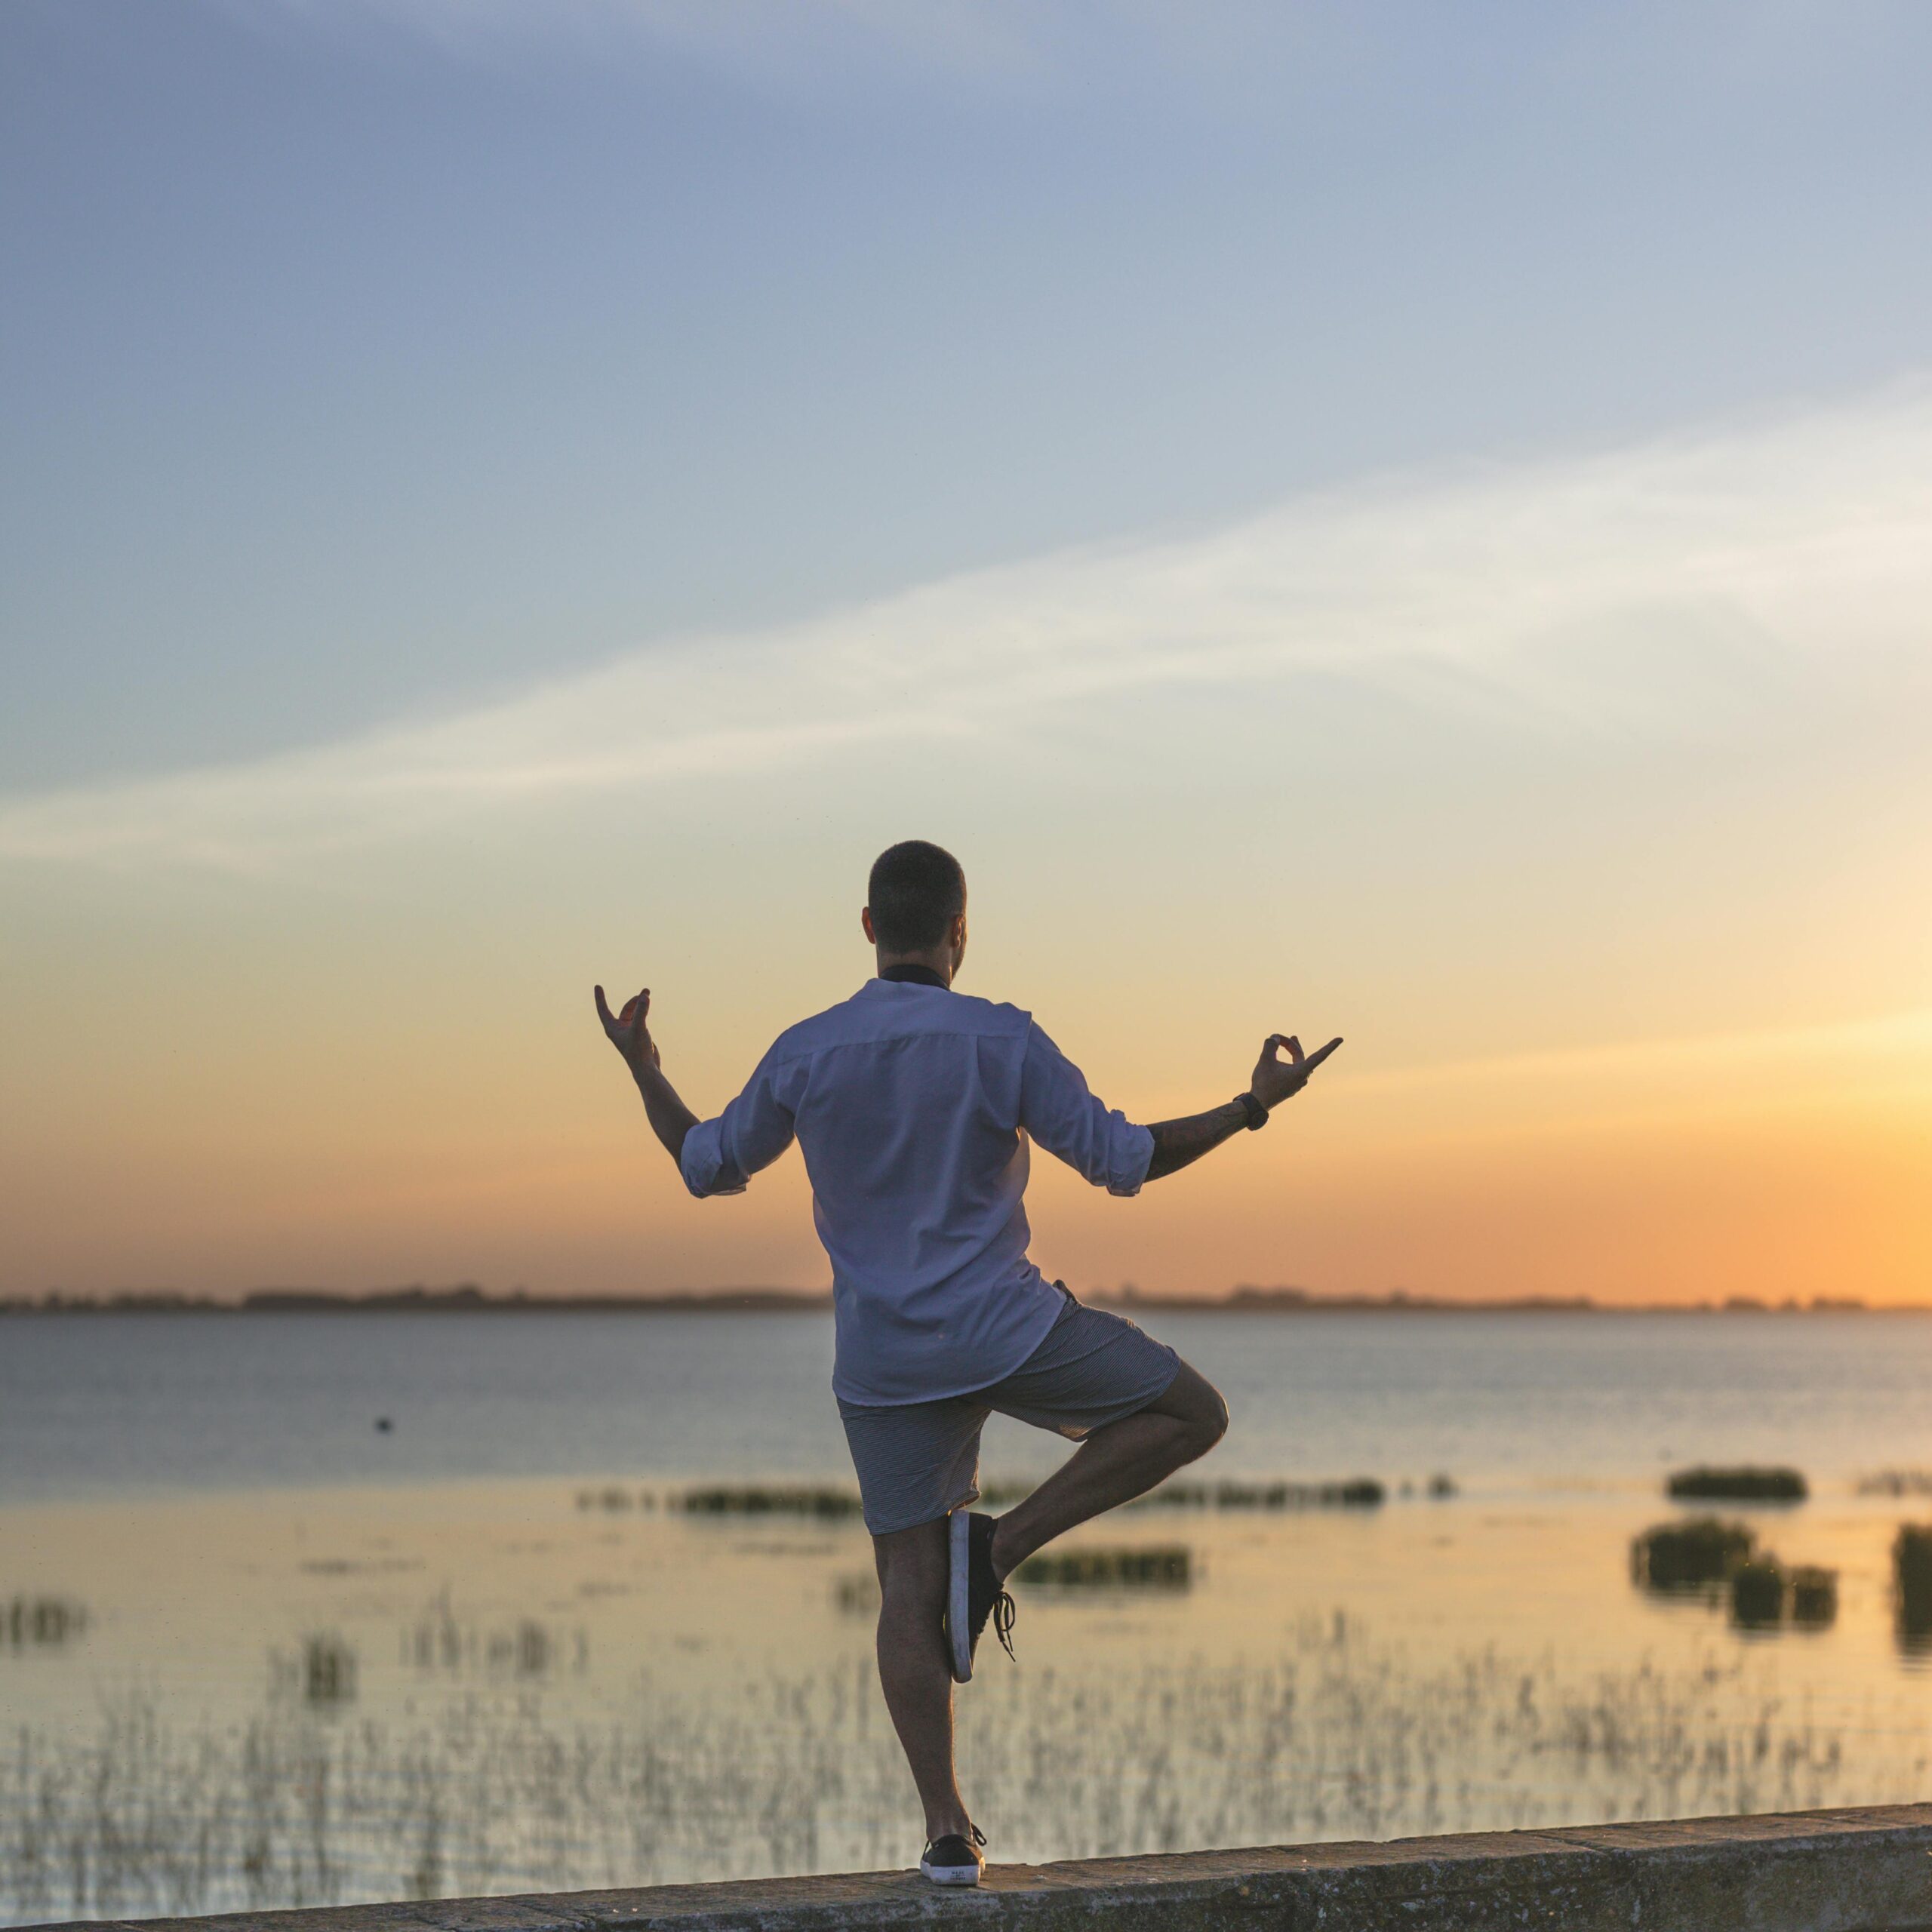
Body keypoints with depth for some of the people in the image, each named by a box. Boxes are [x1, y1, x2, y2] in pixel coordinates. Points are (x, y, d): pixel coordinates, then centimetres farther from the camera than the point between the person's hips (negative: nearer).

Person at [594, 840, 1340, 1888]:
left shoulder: (806, 1053, 0)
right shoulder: (1001, 1042, -9)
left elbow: (707, 1166, 12)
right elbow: (1125, 1159, -8)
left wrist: (642, 1067, 27)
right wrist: (1255, 1104, 1)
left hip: (883, 1358, 4)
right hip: (1007, 1331, -3)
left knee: (910, 1594, 6)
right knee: (1191, 1414, 12)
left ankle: (948, 1830, -2)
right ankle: (998, 1544, -1)